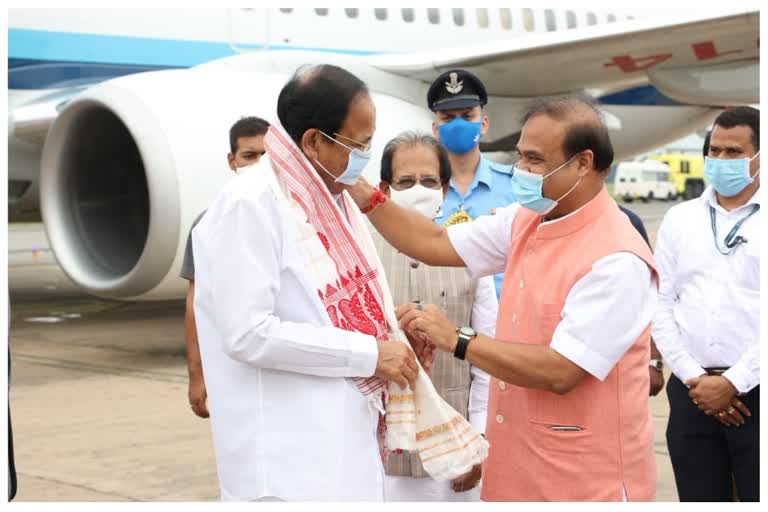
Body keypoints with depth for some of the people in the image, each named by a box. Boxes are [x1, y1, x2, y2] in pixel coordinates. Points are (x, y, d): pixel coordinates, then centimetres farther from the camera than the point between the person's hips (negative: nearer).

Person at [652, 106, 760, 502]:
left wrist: (733, 383, -11)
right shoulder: (679, 219, 10)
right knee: (698, 499, 9)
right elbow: (659, 305, 7)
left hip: (754, 394, -3)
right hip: (691, 392, 3)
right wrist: (693, 378, -2)